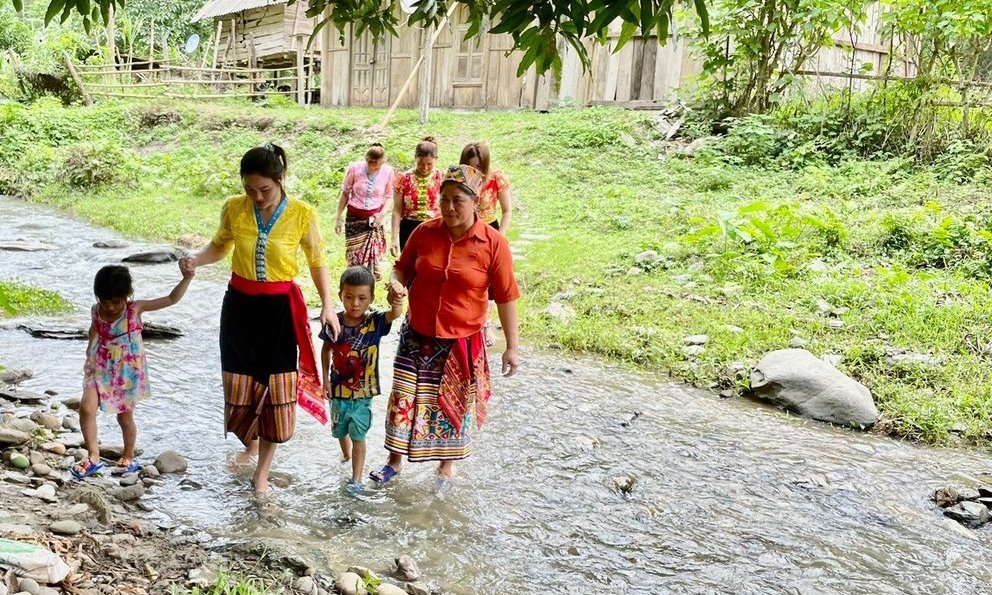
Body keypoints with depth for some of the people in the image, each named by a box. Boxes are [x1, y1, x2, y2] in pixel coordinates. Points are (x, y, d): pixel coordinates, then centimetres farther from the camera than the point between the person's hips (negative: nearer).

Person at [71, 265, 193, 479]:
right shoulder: (96, 311, -5)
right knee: (86, 408, -13)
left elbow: (171, 299, -17)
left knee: (125, 417, 9)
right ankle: (93, 457, -2)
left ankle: (128, 458, 29)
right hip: (100, 369, 3)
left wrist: (186, 279, -28)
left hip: (127, 373, -3)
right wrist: (90, 349, 15)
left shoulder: (135, 309, -14)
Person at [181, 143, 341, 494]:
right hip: (239, 305, 3)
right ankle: (250, 445, 40)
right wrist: (196, 261, -10)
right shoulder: (234, 209, -6)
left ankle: (263, 469, 17)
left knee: (276, 386, 0)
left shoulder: (302, 215, -12)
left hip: (280, 309, -2)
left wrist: (328, 304, -8)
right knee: (240, 383, 12)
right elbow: (220, 245, 11)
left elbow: (317, 261, 0)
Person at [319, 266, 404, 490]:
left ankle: (356, 478, 12)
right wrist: (325, 378, 0)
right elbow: (326, 350, 3)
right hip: (338, 388, 3)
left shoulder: (375, 322, -18)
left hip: (362, 391, -3)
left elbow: (393, 315, -39)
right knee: (340, 430, 24)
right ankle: (348, 457, 52)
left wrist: (397, 304, -61)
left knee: (358, 435, 1)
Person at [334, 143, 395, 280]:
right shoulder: (354, 169, -13)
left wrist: (382, 214, -12)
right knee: (355, 254, -2)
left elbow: (389, 197, 5)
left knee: (373, 253, -4)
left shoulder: (388, 172, -10)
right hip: (354, 217, 0)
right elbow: (345, 194, -1)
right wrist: (339, 218, 1)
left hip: (375, 218, 1)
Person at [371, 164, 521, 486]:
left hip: (462, 342, -2)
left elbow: (506, 297, -8)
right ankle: (395, 460, 27)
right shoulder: (425, 233, -5)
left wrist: (512, 347, -7)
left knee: (455, 405, 12)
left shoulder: (493, 243, -13)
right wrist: (396, 283, -15)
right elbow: (403, 266, 10)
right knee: (403, 399, 5)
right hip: (417, 336, 2)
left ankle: (447, 465, 35)